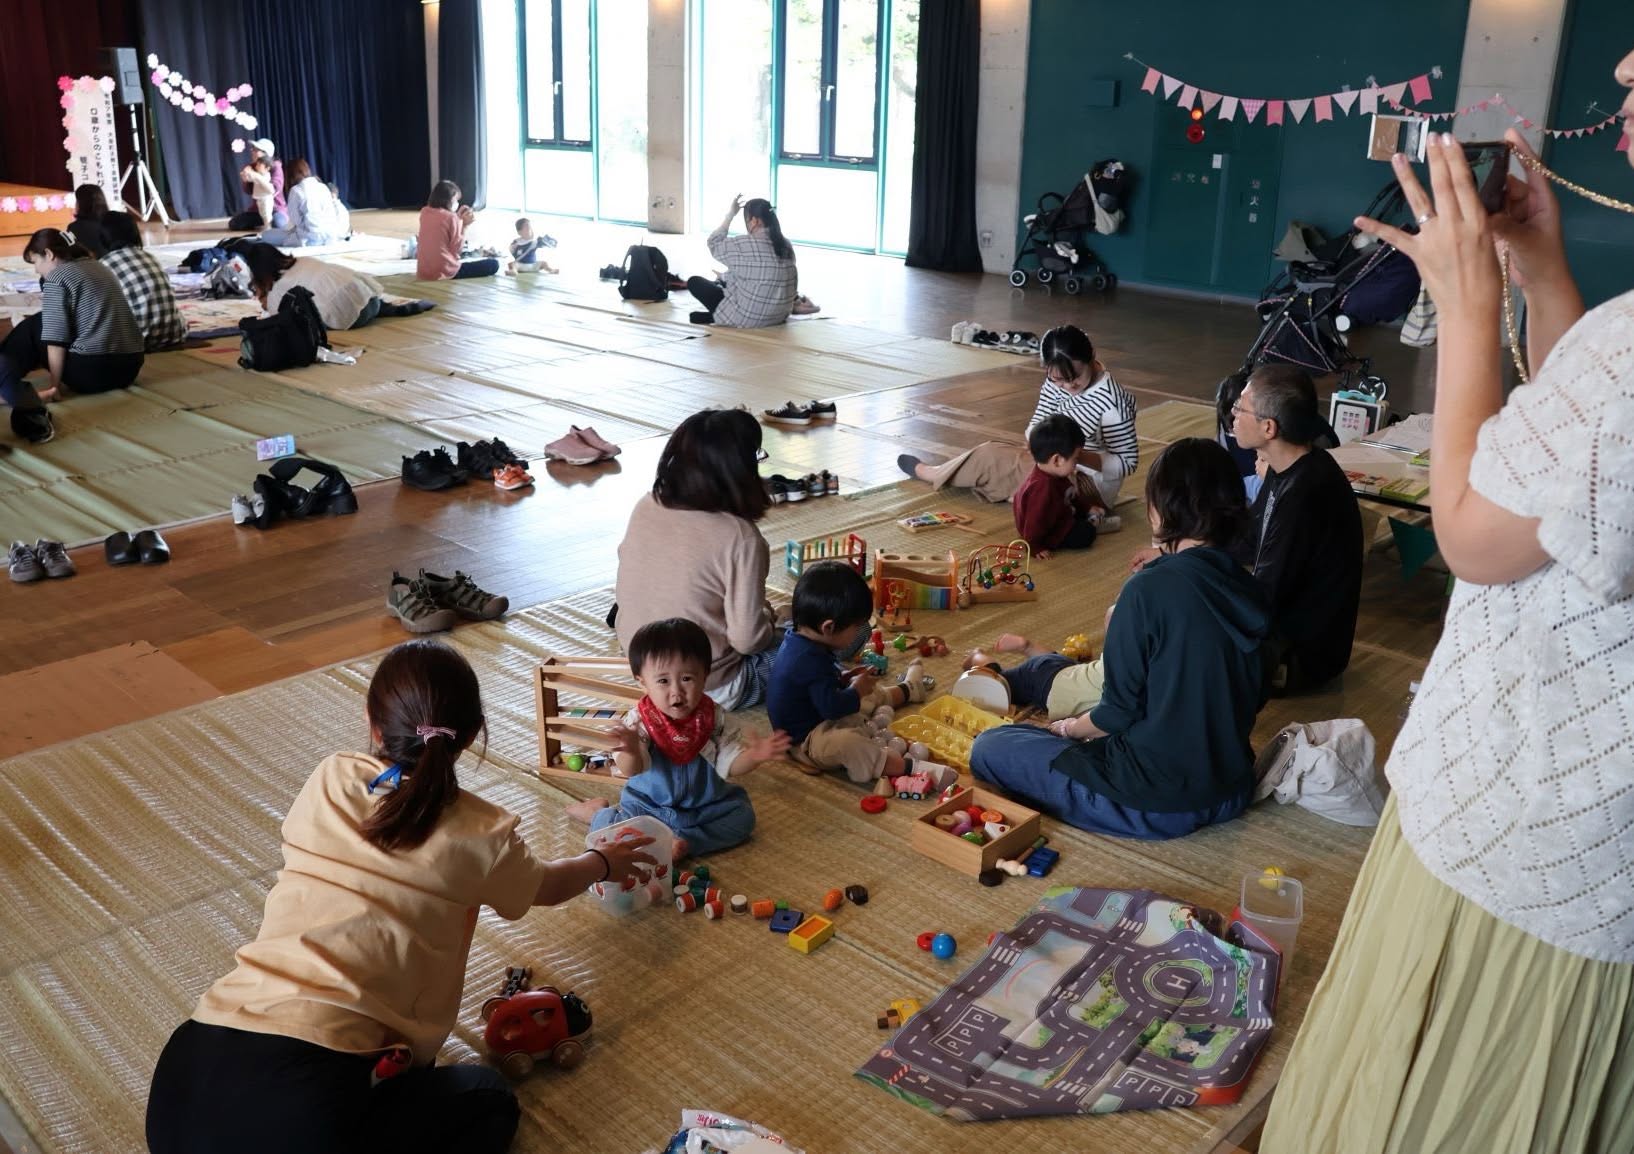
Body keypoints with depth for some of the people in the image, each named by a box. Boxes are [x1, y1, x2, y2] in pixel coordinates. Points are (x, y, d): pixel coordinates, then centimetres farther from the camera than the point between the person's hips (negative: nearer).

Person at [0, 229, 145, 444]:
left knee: (31, 329, 12)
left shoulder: (56, 277, -5)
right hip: (130, 365, 8)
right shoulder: (98, 267, 18)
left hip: (92, 370, -8)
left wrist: (54, 383, -3)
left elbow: (56, 339, -11)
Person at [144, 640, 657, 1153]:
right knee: (487, 1098, 19)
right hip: (302, 1097, -5)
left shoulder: (328, 782, 10)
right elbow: (548, 885, 26)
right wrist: (604, 861, 48)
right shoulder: (477, 834, 1)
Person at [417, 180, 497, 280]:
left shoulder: (424, 213, 6)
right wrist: (463, 225, -4)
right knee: (493, 264, -2)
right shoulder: (451, 217, -14)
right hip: (444, 273, -8)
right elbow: (456, 250, -10)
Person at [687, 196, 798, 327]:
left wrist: (731, 214, 4)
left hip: (747, 318, -8)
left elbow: (714, 244, 0)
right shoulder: (786, 244, 1)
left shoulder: (743, 245, -19)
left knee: (694, 282, 8)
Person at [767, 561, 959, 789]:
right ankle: (912, 767, -47)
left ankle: (906, 690, 56)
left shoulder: (799, 640, -1)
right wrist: (856, 690, -18)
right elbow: (832, 707, -35)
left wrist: (844, 678, 4)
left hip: (815, 716, 11)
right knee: (844, 743, -42)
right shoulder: (810, 660, -33)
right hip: (806, 739, -11)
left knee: (871, 694, 27)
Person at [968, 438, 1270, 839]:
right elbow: (1252, 697, 10)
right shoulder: (1248, 590, -2)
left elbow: (1118, 711, -16)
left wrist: (1069, 728, 6)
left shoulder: (1150, 589, -22)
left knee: (988, 749, 4)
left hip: (1157, 803, -7)